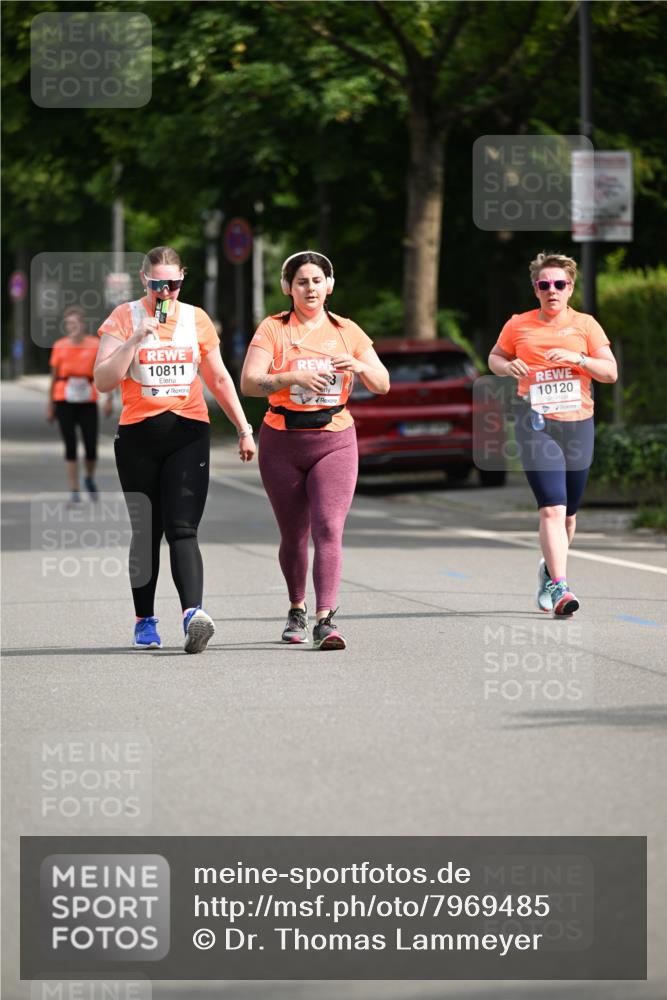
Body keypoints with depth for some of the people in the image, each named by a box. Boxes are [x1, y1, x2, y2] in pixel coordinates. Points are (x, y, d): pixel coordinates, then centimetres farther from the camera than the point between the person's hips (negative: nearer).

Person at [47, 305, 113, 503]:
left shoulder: (95, 345, 0)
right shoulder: (59, 346, 3)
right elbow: (54, 378, 8)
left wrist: (109, 399, -9)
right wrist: (50, 406, 9)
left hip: (88, 401, 0)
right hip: (65, 401, 0)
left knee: (91, 446, -3)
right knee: (70, 446, -2)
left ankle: (90, 479, 27)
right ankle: (74, 490, 4)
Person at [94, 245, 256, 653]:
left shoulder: (197, 320, 9)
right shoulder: (124, 319, 2)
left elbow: (219, 379, 18)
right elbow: (104, 381, -7)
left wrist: (244, 428, 16)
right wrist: (137, 338, -15)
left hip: (189, 432, 0)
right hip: (138, 435, 0)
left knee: (182, 529, -13)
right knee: (145, 531, 5)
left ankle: (193, 612, -28)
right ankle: (145, 620, 15)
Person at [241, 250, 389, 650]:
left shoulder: (346, 331, 7)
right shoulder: (273, 329, -1)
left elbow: (382, 384, 8)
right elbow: (249, 382, -12)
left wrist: (360, 367, -14)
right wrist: (293, 377, -27)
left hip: (335, 440, 0)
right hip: (283, 441, 0)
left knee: (329, 528, -16)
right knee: (293, 535, 8)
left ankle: (326, 618, -22)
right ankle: (297, 610, 31)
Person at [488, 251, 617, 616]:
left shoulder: (585, 325, 6)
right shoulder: (518, 325, 6)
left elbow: (610, 372, 3)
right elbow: (494, 357, 20)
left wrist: (578, 358, -14)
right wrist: (508, 367, -2)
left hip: (578, 425, 2)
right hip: (536, 425, -2)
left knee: (568, 513, 12)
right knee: (552, 508, -16)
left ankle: (549, 570, 37)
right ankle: (559, 588, -21)